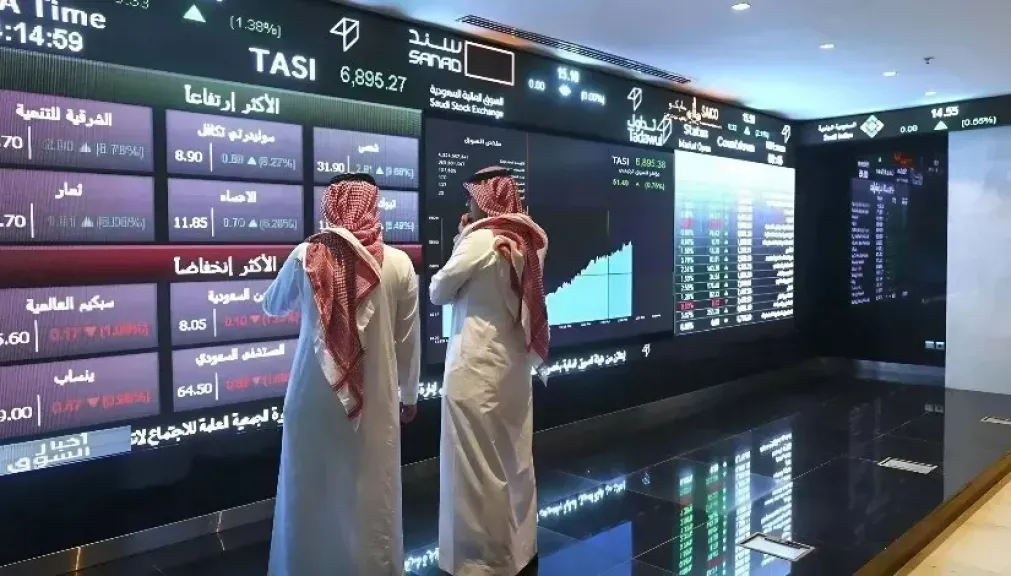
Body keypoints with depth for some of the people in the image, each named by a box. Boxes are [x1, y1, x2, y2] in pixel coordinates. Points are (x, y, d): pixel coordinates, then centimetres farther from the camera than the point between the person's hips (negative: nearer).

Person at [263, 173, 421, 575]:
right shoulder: (399, 264, -6)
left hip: (314, 397, 1)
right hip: (375, 400, -1)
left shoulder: (305, 256, -4)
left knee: (312, 493, 15)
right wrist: (409, 394, 14)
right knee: (371, 496, 11)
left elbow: (272, 306, 14)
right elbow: (408, 341, 1)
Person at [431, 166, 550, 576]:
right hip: (514, 362, 8)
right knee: (514, 459, 16)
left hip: (476, 364, -8)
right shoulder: (529, 240, 6)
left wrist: (459, 241, 8)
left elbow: (438, 292, -5)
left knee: (477, 464, 2)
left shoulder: (480, 238, -15)